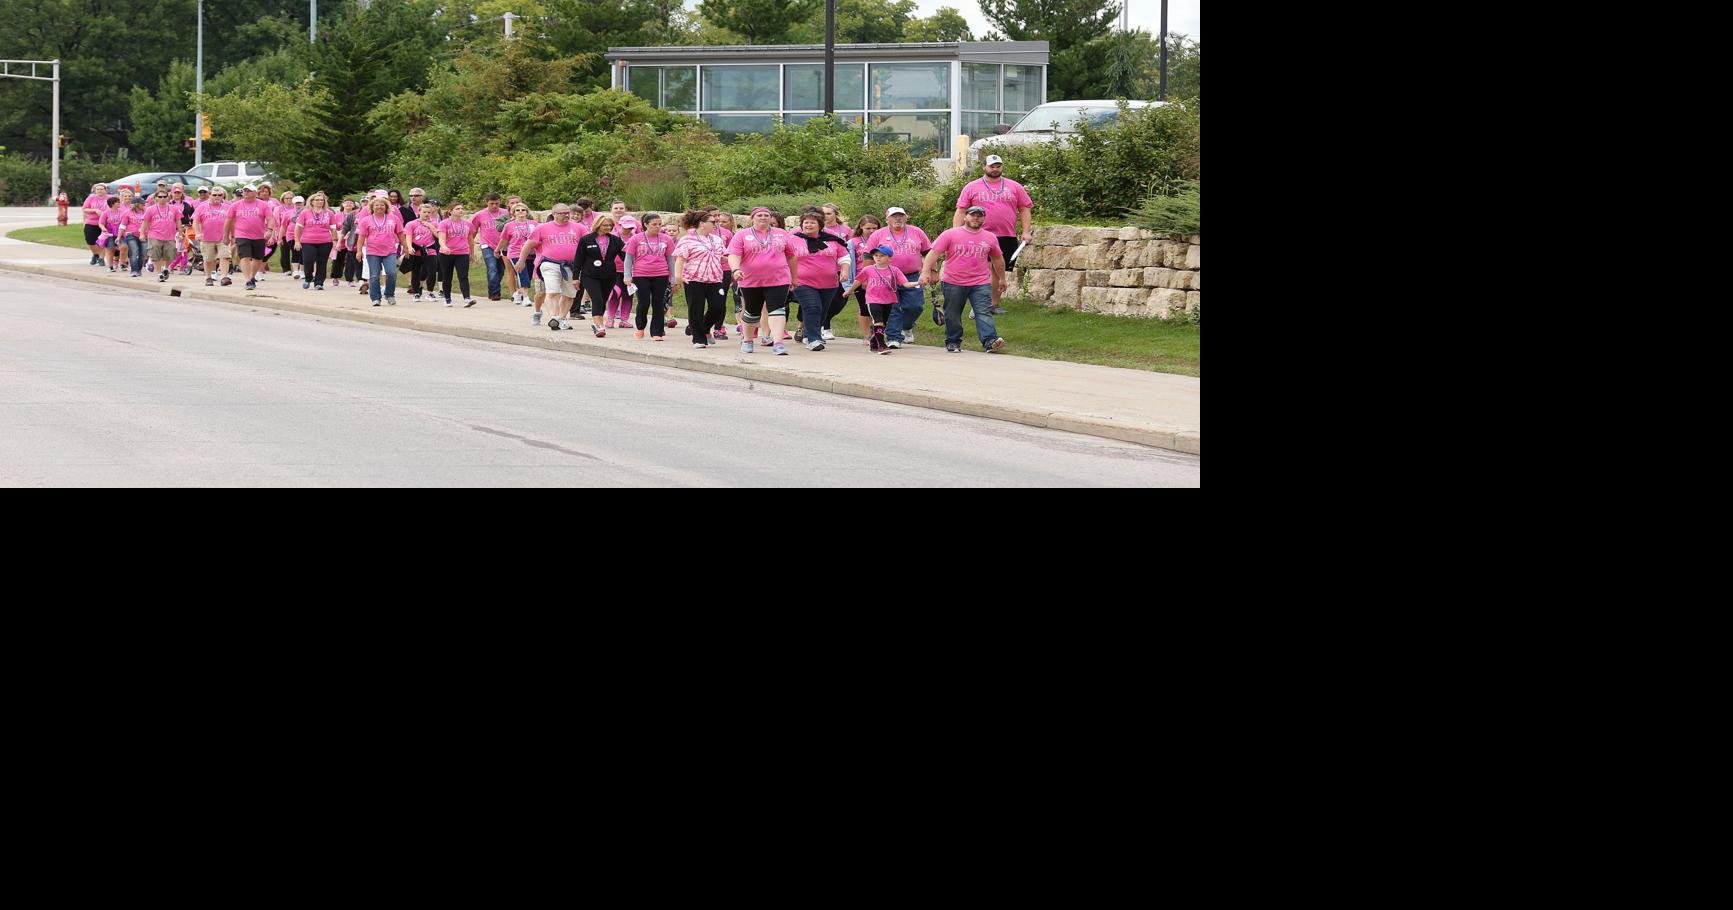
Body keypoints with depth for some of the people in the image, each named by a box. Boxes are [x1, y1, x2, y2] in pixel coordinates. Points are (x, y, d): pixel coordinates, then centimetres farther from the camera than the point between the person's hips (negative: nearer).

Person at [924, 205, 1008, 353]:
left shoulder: (990, 238, 10)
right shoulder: (950, 235, -1)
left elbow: (998, 259, 24)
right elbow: (933, 253, -6)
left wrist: (1002, 278, 29)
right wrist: (925, 272, -18)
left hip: (981, 284, 1)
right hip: (953, 284, -1)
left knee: (984, 313, -13)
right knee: (952, 316, 7)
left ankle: (990, 341, -22)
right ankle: (953, 342, 22)